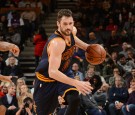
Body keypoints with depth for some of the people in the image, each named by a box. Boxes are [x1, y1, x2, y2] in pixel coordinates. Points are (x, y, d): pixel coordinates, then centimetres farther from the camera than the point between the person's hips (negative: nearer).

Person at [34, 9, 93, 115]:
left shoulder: (72, 31, -11)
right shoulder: (57, 43, -36)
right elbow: (52, 72, -46)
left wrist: (87, 47, 7)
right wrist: (76, 83, -54)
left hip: (64, 72, 6)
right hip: (46, 79, -6)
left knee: (74, 100, -23)